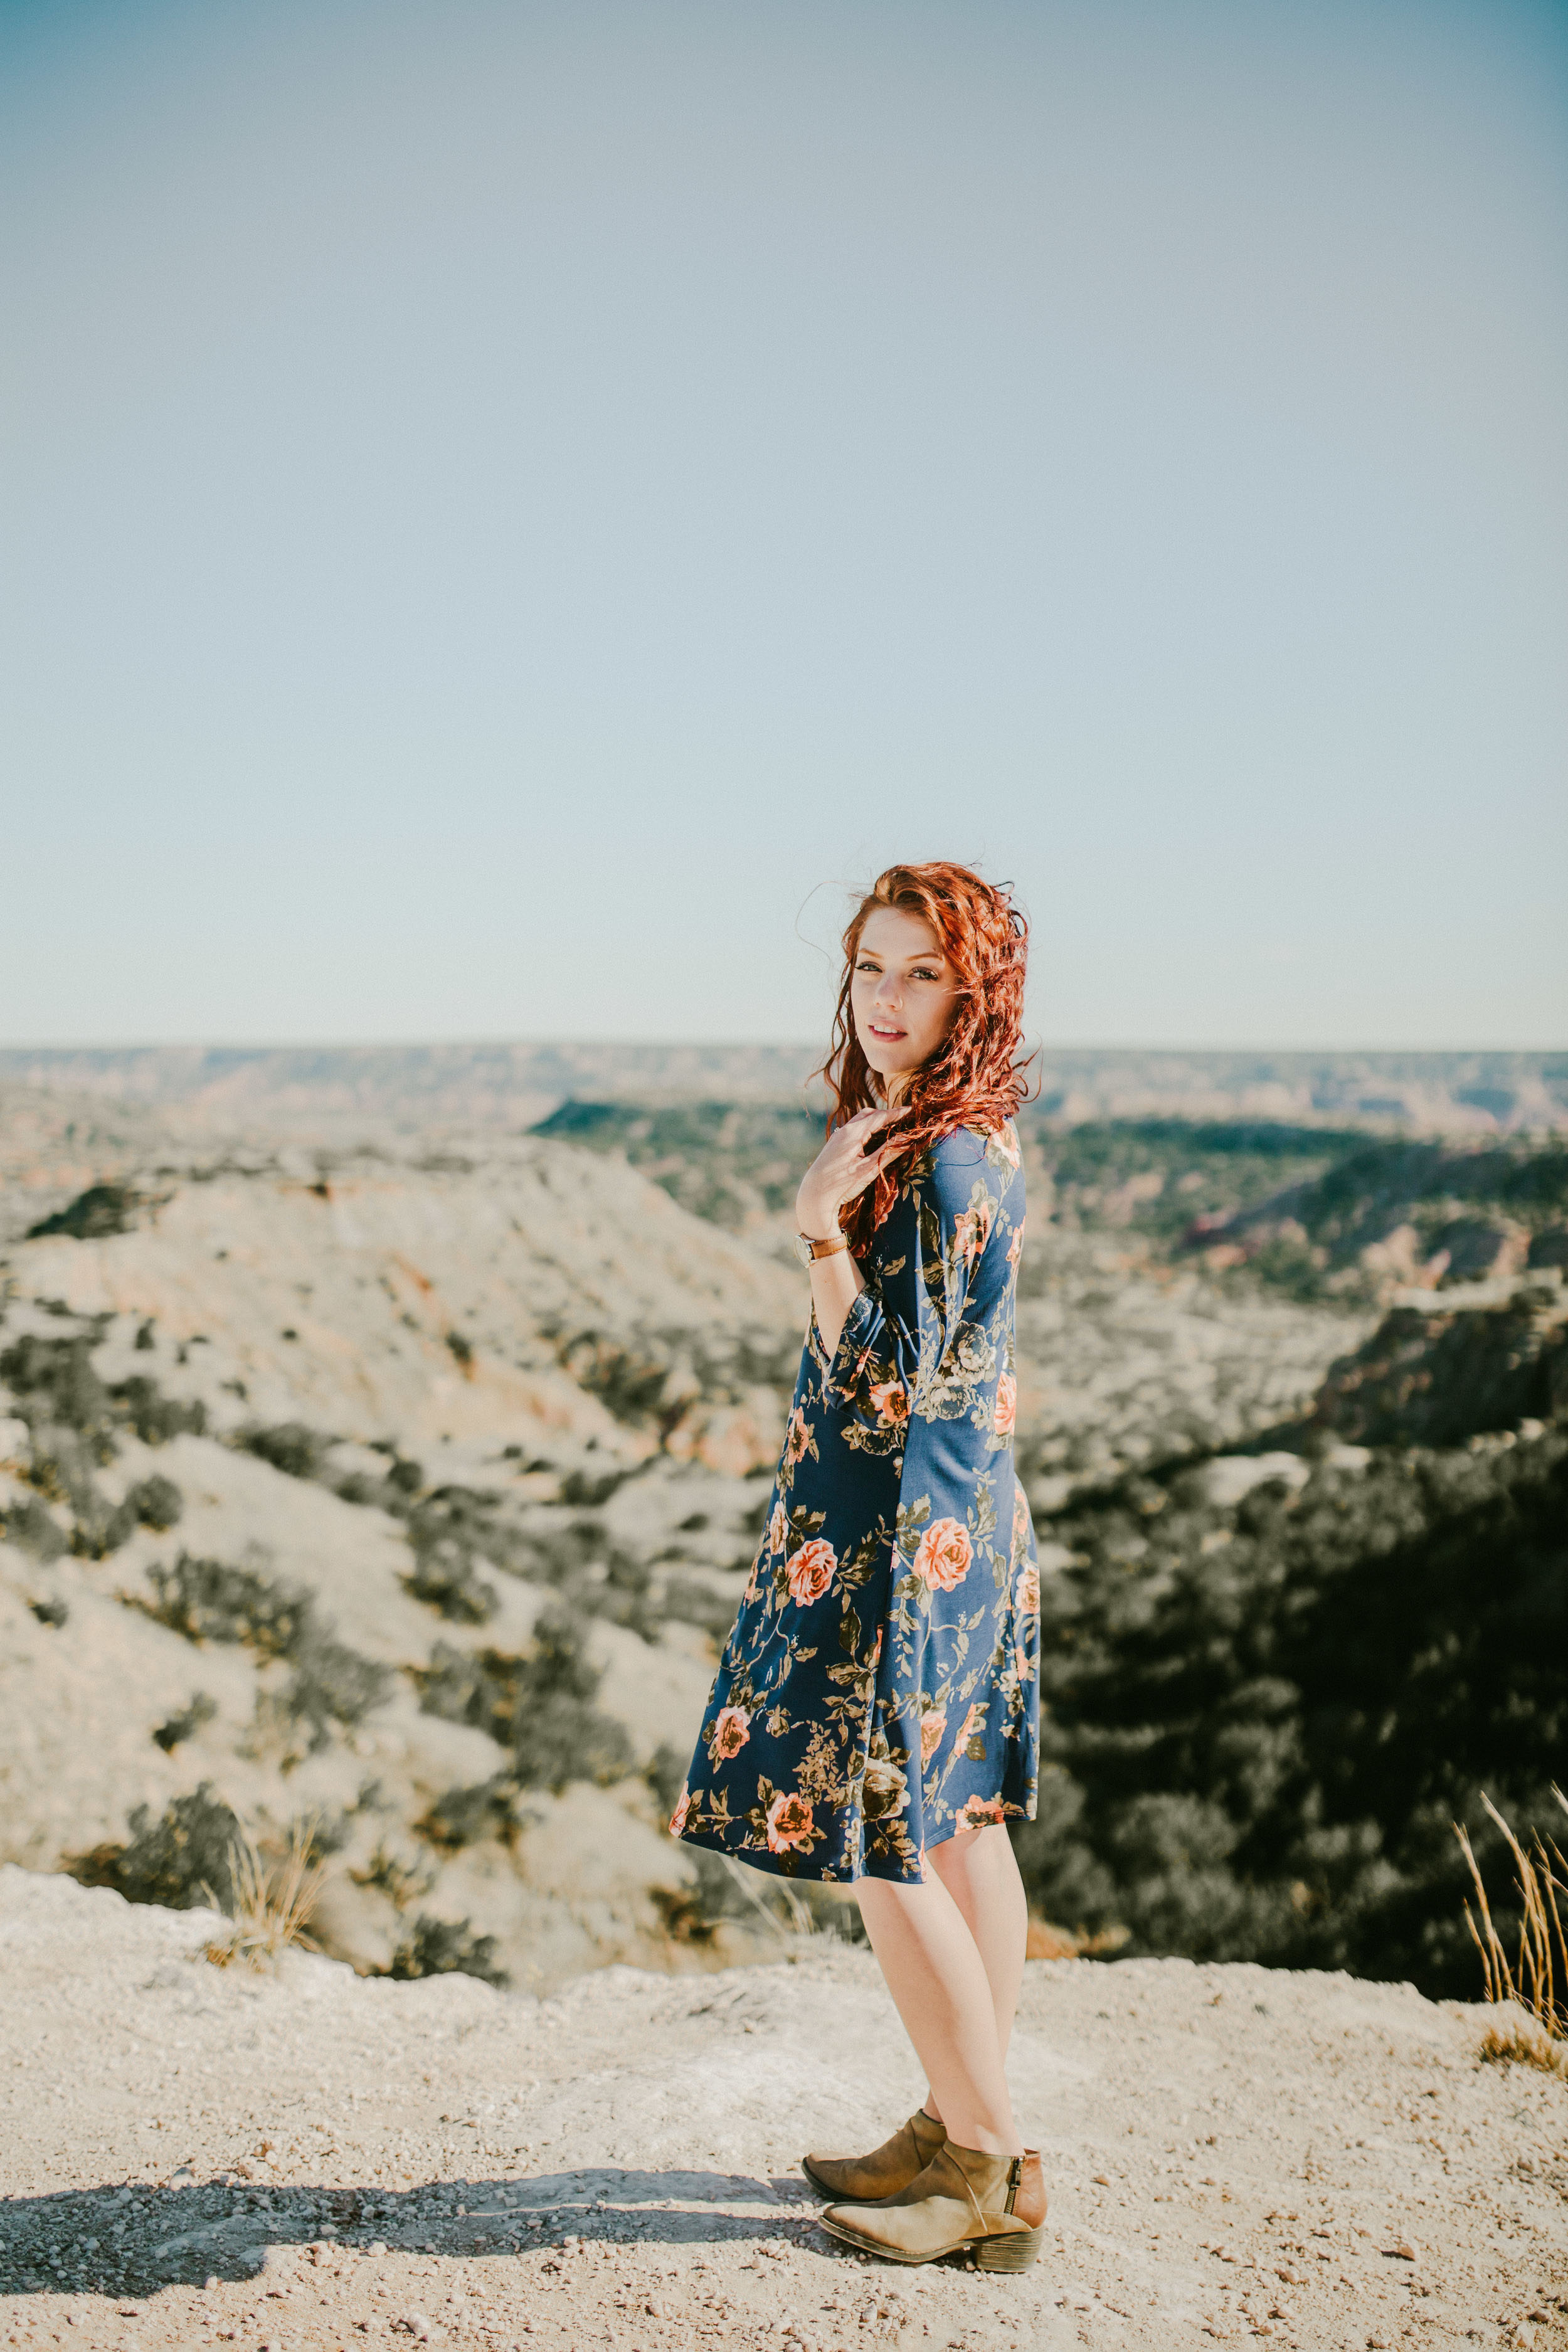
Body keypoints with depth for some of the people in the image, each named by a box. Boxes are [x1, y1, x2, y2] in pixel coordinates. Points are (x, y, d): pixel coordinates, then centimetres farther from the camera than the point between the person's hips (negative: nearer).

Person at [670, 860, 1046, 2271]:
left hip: (900, 1533, -10)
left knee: (882, 1847, -1)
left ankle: (991, 2172, 10)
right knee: (958, 1827, 16)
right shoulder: (969, 1143, 10)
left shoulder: (945, 1162, -20)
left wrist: (821, 1232, -25)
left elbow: (889, 1375, -22)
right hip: (966, 1517, 10)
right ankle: (962, 2129, 29)